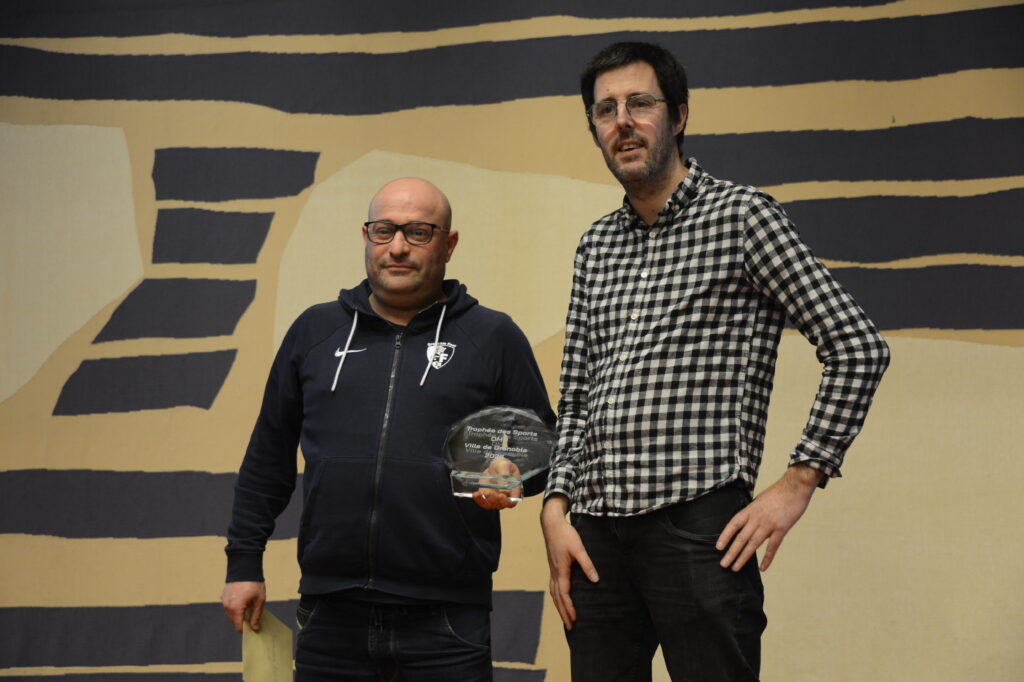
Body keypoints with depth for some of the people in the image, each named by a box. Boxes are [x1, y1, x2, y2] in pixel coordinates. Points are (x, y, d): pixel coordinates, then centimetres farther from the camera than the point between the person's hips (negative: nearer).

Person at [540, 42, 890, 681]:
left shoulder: (742, 216, -1)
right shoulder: (596, 246, 17)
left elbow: (859, 348, -5)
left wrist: (798, 482, -9)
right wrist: (556, 509, 7)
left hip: (698, 528, -6)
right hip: (596, 534, 6)